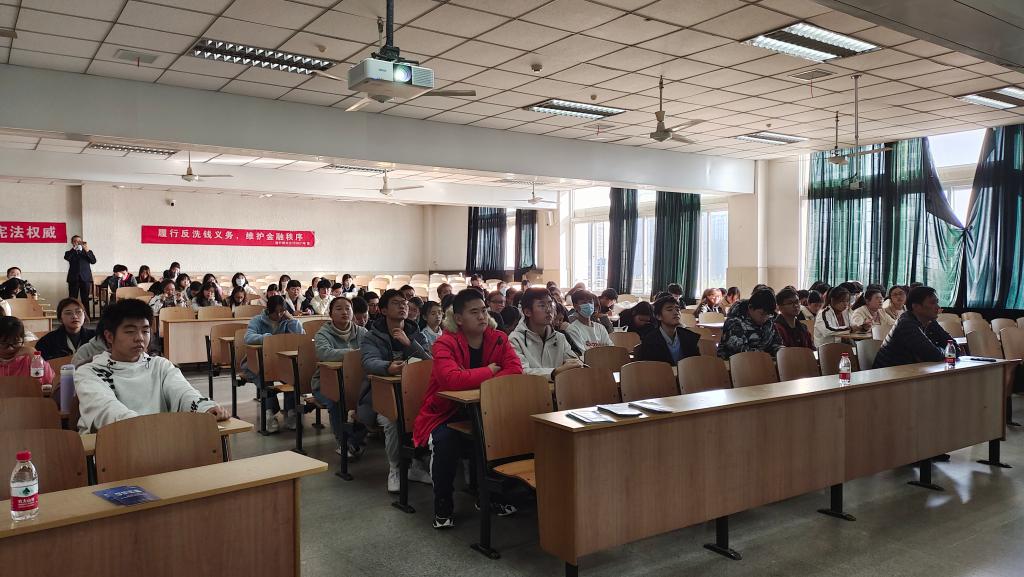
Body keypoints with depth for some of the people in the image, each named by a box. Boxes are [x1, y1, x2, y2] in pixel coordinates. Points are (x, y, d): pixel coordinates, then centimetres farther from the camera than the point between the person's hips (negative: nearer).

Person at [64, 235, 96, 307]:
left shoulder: (88, 252, 15)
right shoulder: (70, 253, 13)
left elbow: (93, 261, -2)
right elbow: (66, 258, -10)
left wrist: (87, 251, -13)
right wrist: (74, 248, -13)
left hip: (85, 278, 0)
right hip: (73, 279, 0)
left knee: (85, 300, -1)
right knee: (72, 300, -1)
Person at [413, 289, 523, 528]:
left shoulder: (498, 339, -1)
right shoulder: (445, 344, -15)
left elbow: (516, 370, -16)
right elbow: (452, 379, -32)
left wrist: (475, 382, -29)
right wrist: (489, 371, -20)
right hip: (444, 414, -4)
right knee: (446, 440, -32)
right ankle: (442, 506, -8)